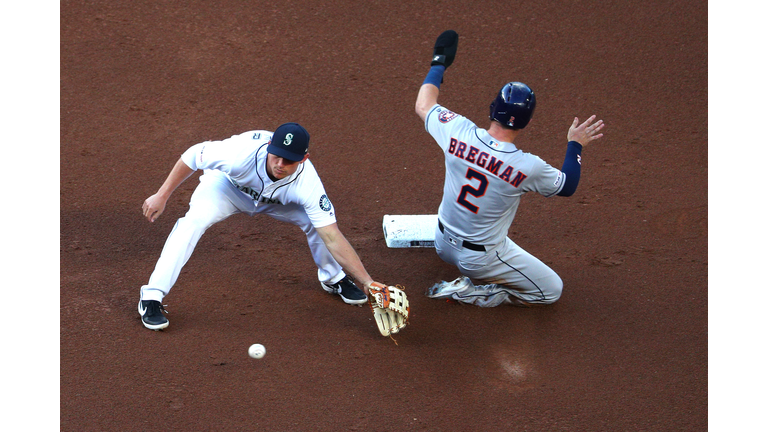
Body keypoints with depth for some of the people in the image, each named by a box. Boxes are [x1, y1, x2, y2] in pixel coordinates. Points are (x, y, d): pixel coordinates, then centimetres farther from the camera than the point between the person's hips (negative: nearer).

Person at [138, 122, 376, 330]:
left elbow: (333, 238, -36)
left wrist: (367, 281, -41)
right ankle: (151, 298, -19)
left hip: (274, 198, 2)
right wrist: (162, 196, -19)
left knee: (317, 222, -18)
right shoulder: (243, 151, -43)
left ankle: (333, 279, 15)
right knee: (194, 221, -29)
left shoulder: (307, 184, -38)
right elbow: (194, 155, -24)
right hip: (226, 184, -2)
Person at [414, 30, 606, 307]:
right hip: (480, 258, -7)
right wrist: (575, 145, 8)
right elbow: (568, 186, -5)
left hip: (443, 246, 7)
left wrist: (439, 64, 16)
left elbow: (423, 106, 3)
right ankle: (469, 293, -1)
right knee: (552, 290, 10)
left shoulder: (459, 132, -19)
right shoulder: (529, 167, -27)